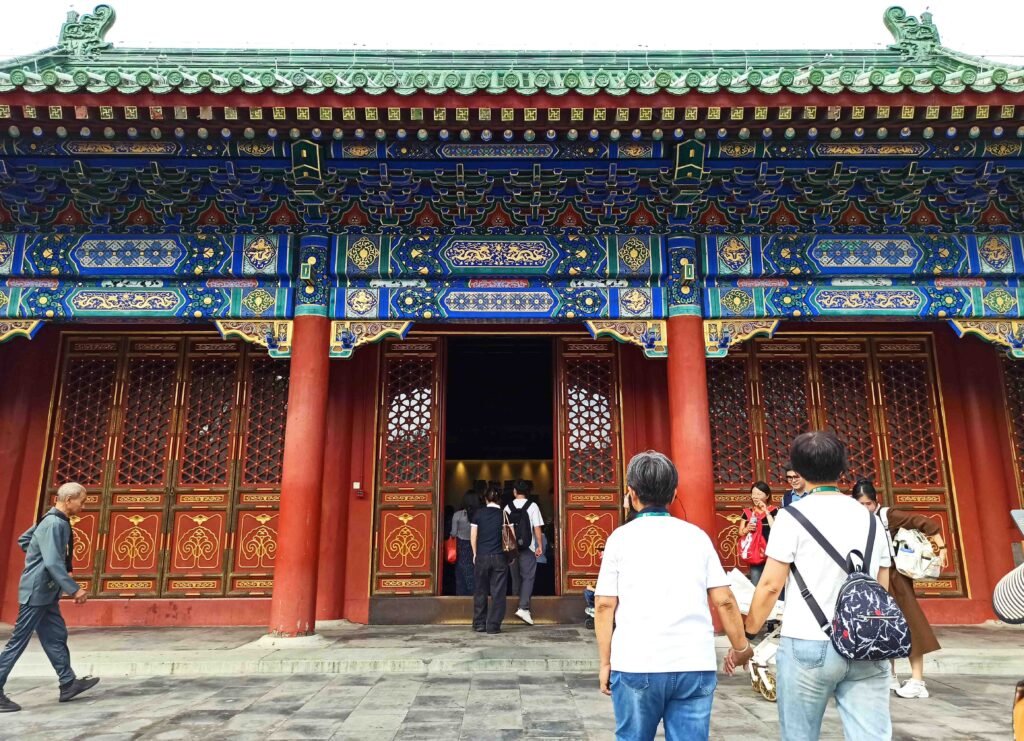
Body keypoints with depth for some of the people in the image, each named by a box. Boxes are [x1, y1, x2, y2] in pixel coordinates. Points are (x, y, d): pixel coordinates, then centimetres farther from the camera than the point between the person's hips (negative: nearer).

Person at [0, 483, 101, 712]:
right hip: (36, 592, -10)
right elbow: (53, 562, -28)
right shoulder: (54, 524, -22)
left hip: (46, 592, 10)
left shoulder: (54, 521, 9)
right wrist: (74, 589, -27)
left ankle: (68, 684, 17)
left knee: (56, 637, 11)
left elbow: (23, 539, 22)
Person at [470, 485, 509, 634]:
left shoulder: (479, 513, 1)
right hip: (500, 557, -1)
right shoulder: (504, 514, 0)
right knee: (498, 592, 5)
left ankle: (479, 624, 18)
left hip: (481, 556, 1)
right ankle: (493, 625, 4)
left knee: (480, 591, 12)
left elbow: (473, 536, 3)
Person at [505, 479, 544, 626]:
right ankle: (523, 608, -14)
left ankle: (518, 601, 24)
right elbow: (537, 528, -7)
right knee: (528, 577, -2)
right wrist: (540, 545, -2)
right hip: (527, 547, -3)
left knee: (516, 576, 15)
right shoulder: (532, 506, -5)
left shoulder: (508, 507, 4)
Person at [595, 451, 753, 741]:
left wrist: (605, 663, 6)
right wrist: (741, 647, 18)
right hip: (696, 665, 2)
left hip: (636, 665, -1)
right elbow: (725, 600, 4)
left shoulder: (622, 537, 0)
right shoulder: (697, 535, 6)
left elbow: (605, 605, -3)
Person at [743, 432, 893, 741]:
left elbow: (770, 585, -8)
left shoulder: (793, 515, -6)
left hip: (808, 645, -4)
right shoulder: (868, 517, 10)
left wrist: (746, 636, 2)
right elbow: (882, 589, 15)